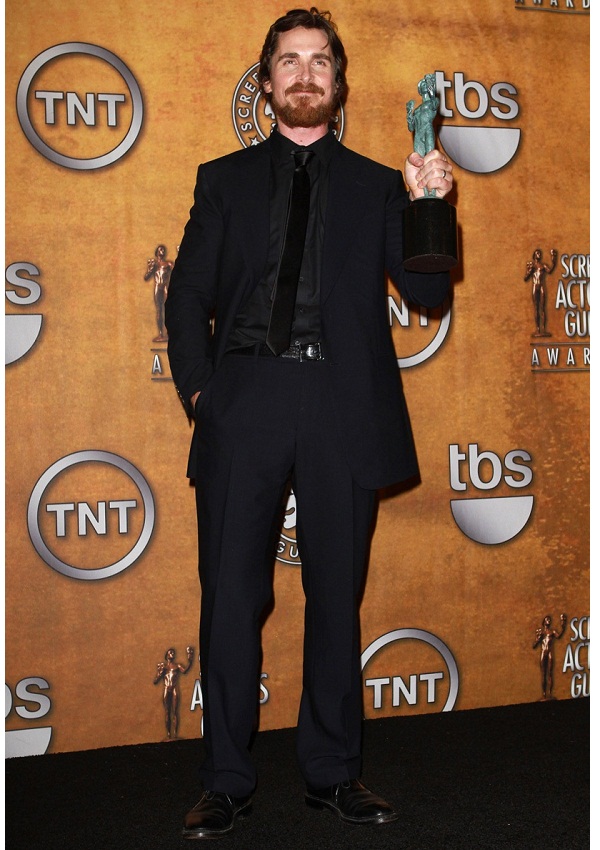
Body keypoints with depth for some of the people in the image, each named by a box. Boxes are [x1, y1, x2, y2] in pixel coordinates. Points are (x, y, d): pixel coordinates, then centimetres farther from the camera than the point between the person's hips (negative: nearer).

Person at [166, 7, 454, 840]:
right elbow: (187, 295, 10)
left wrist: (427, 205, -8)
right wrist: (198, 387, -4)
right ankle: (227, 782, 14)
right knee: (231, 597, 1)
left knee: (337, 595, 7)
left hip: (342, 407, 0)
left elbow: (427, 295, 6)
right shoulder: (225, 179, 15)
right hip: (245, 401, 0)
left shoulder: (376, 186, 14)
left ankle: (333, 772, 21)